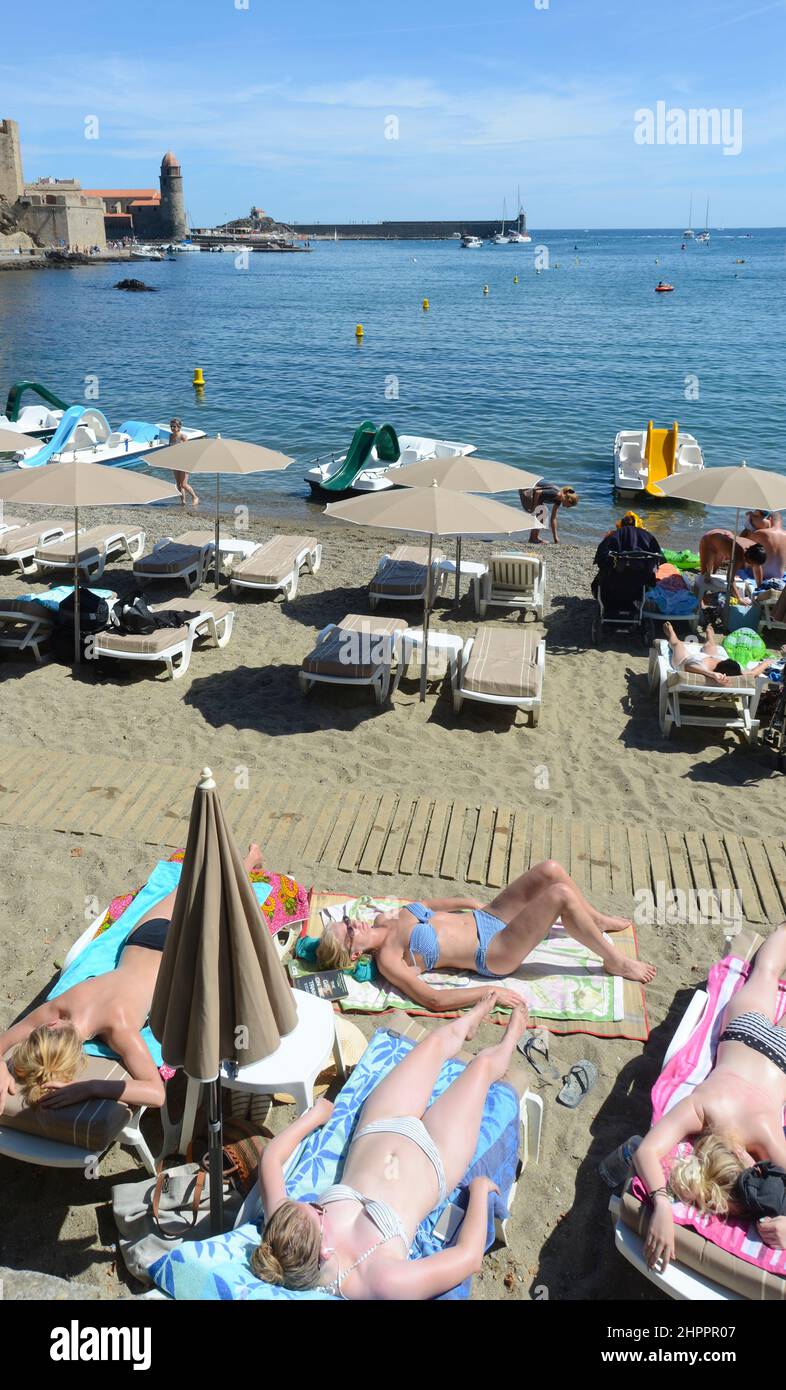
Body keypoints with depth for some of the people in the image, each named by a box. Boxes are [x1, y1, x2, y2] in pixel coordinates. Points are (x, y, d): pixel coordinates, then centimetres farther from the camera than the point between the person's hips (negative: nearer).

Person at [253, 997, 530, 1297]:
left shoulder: (282, 1226, -33)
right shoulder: (382, 1281, -43)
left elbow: (271, 1157, -14)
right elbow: (469, 1256, -32)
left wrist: (315, 1114, 1)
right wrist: (479, 1190, -18)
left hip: (376, 1132, 4)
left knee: (436, 1041, 21)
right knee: (485, 1061, 15)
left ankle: (464, 1027, 62)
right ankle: (507, 1045, 57)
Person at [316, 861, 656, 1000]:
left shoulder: (385, 918, 3)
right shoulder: (388, 960, -19)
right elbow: (432, 999, -26)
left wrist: (469, 902, 13)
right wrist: (488, 993, -26)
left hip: (485, 917, 8)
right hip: (495, 953, -8)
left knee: (551, 870, -3)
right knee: (560, 894, -23)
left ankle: (597, 920, 25)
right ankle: (616, 961, -3)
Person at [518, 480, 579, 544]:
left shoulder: (558, 500, 7)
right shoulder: (557, 494, -21)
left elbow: (553, 518, 12)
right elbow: (538, 492, -27)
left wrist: (555, 537, 12)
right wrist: (534, 507, -16)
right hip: (526, 491, -10)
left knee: (544, 511, 14)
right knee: (542, 511, -11)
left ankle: (536, 537, 15)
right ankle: (533, 538, -8)